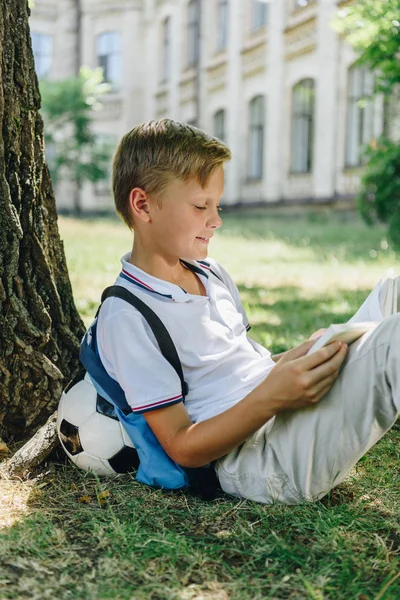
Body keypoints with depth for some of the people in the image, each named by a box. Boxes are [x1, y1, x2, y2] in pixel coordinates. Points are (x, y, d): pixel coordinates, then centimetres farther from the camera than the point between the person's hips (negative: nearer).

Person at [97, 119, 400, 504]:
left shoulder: (213, 274, 16)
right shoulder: (126, 317, -11)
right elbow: (182, 449, -13)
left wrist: (301, 357, 0)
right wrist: (272, 397, -26)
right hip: (257, 462, -8)